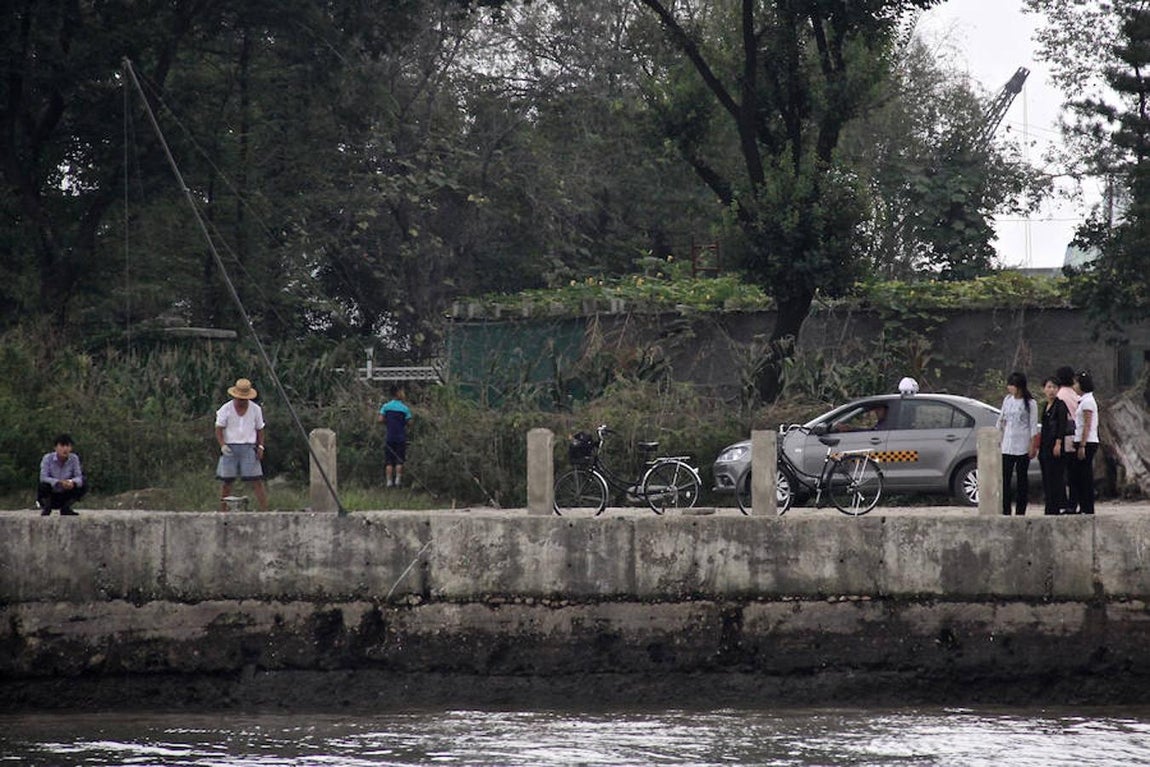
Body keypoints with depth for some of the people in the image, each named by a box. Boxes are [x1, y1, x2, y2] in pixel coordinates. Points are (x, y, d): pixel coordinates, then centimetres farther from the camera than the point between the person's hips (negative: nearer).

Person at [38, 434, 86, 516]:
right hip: (50, 496, -3)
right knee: (43, 486, -35)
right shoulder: (48, 458, -17)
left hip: (64, 496, 3)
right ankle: (46, 508, -2)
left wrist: (72, 482, -38)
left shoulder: (74, 458, -9)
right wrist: (59, 482, -40)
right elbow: (43, 478, -25)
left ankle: (66, 508, 5)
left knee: (84, 487, -17)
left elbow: (79, 477, -13)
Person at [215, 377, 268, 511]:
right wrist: (223, 445, -19)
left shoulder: (256, 409, 7)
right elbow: (218, 430, -2)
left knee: (257, 481, -7)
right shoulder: (226, 409, 0)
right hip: (230, 449, -1)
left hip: (248, 448, 1)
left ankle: (265, 512, -10)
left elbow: (259, 430, 15)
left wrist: (260, 447, 1)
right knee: (227, 482, 1)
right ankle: (222, 514, 7)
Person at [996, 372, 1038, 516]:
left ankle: (1020, 511, 5)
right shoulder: (1007, 400, 10)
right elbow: (1001, 420, 17)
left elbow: (1033, 426, -4)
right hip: (1007, 445, 4)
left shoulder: (1030, 403, -4)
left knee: (1022, 478, 1)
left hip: (1022, 446, -4)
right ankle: (1005, 511, -1)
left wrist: (1033, 446, -9)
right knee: (1005, 478, -2)